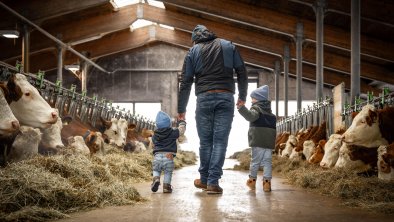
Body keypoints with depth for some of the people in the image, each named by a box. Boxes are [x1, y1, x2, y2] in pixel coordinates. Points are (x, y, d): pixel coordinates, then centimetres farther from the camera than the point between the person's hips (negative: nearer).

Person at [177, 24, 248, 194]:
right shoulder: (228, 46, 13)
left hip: (204, 98, 0)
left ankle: (204, 179, 18)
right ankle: (213, 182, -2)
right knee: (220, 141, 1)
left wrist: (181, 109, 13)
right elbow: (242, 73, 10)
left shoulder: (193, 51, 11)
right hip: (226, 97, 0)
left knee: (205, 141, 10)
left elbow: (185, 83, 8)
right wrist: (242, 97, 22)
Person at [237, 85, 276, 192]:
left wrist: (241, 108, -37)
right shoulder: (271, 113, 21)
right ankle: (267, 181, 0)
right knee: (267, 161, 5)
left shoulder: (256, 108, -3)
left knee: (255, 160, 2)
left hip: (258, 141, -6)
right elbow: (274, 127, 26)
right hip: (270, 141, 6)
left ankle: (252, 180, 12)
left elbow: (250, 116, -25)